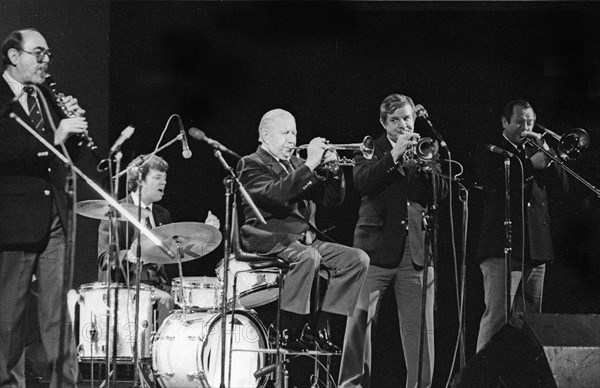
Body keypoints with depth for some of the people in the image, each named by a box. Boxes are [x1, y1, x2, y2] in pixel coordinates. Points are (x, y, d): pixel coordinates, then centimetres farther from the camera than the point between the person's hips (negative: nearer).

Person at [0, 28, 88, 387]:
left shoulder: (47, 98, 16)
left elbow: (69, 156, 20)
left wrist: (74, 125, 1)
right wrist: (52, 138, -26)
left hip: (54, 221, 6)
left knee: (58, 313, 5)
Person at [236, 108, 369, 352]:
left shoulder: (296, 165, 23)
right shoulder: (252, 164, 1)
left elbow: (332, 199, 18)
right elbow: (275, 194, -21)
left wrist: (333, 170, -1)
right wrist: (310, 165, -21)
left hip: (305, 239, 8)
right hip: (270, 238, -8)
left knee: (358, 259, -11)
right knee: (308, 256, -38)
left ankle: (318, 328, -11)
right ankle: (286, 332, -28)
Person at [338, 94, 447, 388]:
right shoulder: (370, 149, 9)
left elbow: (440, 191, 5)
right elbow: (363, 182, -10)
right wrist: (395, 154, -13)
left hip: (416, 250, 2)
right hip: (377, 247, -2)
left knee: (420, 326, -1)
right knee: (360, 319, -7)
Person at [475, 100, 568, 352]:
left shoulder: (534, 150, 20)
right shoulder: (492, 152, 2)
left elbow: (563, 186, 11)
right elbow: (494, 185, -16)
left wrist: (547, 157, -4)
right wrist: (531, 164, -17)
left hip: (536, 250, 7)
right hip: (502, 248, -7)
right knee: (497, 316, -14)